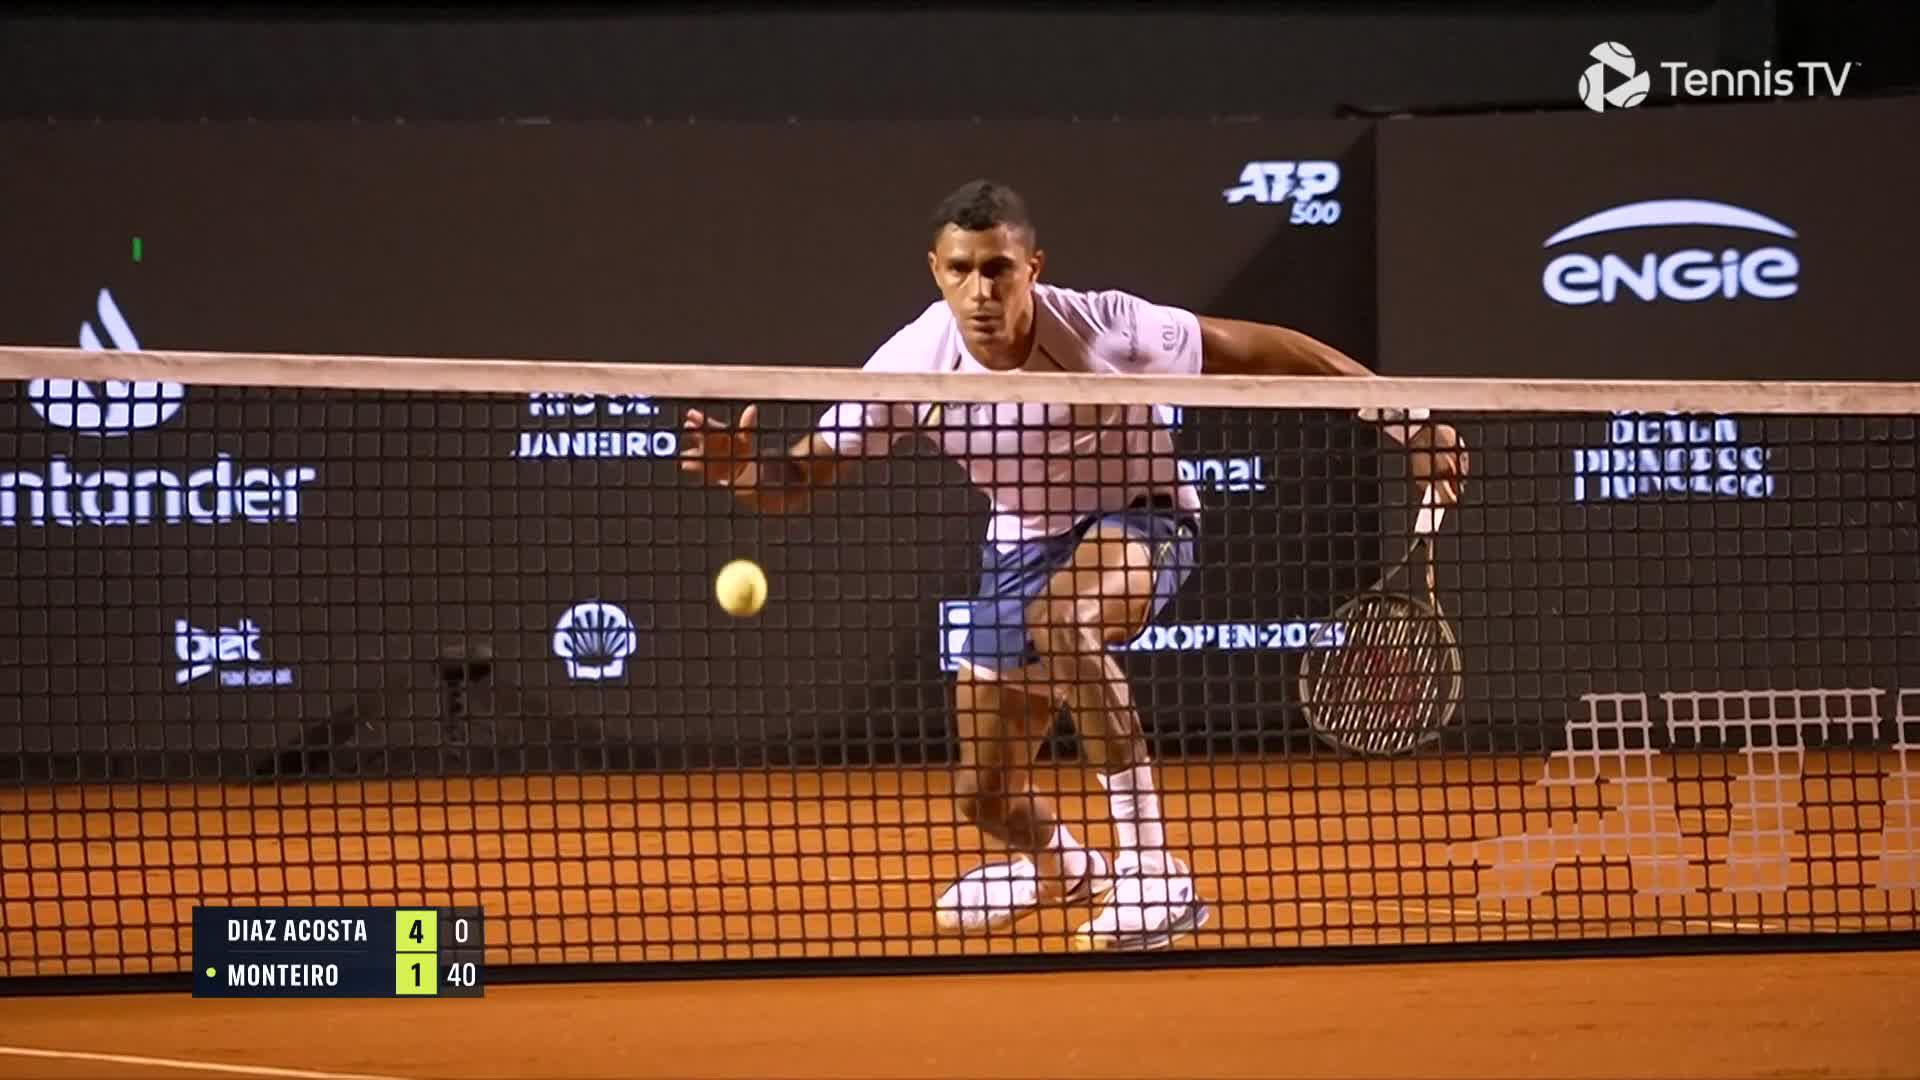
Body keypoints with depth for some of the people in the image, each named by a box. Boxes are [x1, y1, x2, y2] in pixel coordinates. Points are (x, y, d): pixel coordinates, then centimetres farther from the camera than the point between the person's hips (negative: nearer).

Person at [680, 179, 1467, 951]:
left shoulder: (1104, 330, -29)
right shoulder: (913, 362, -21)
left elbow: (1262, 351, -20)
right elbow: (802, 476, -16)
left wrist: (1409, 420, -19)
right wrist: (745, 473, -41)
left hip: (1137, 519, -4)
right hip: (1023, 541, 4)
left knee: (1058, 618, -40)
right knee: (985, 796, 8)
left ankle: (1152, 877, -33)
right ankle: (1060, 867, 49)